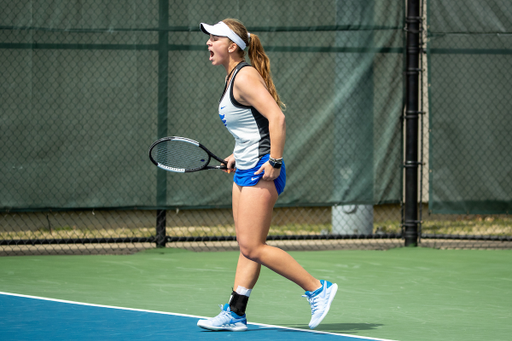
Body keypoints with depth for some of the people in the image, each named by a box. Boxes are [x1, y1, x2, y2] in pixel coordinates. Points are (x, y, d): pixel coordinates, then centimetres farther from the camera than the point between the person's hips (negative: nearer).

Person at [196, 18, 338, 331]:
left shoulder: (245, 77, -16)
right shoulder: (233, 77, 14)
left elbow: (277, 118, -24)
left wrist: (274, 161, -24)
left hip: (261, 171, -10)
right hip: (245, 171, 10)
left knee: (253, 247, -9)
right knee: (248, 247, 9)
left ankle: (318, 289, -3)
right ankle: (235, 313, 10)